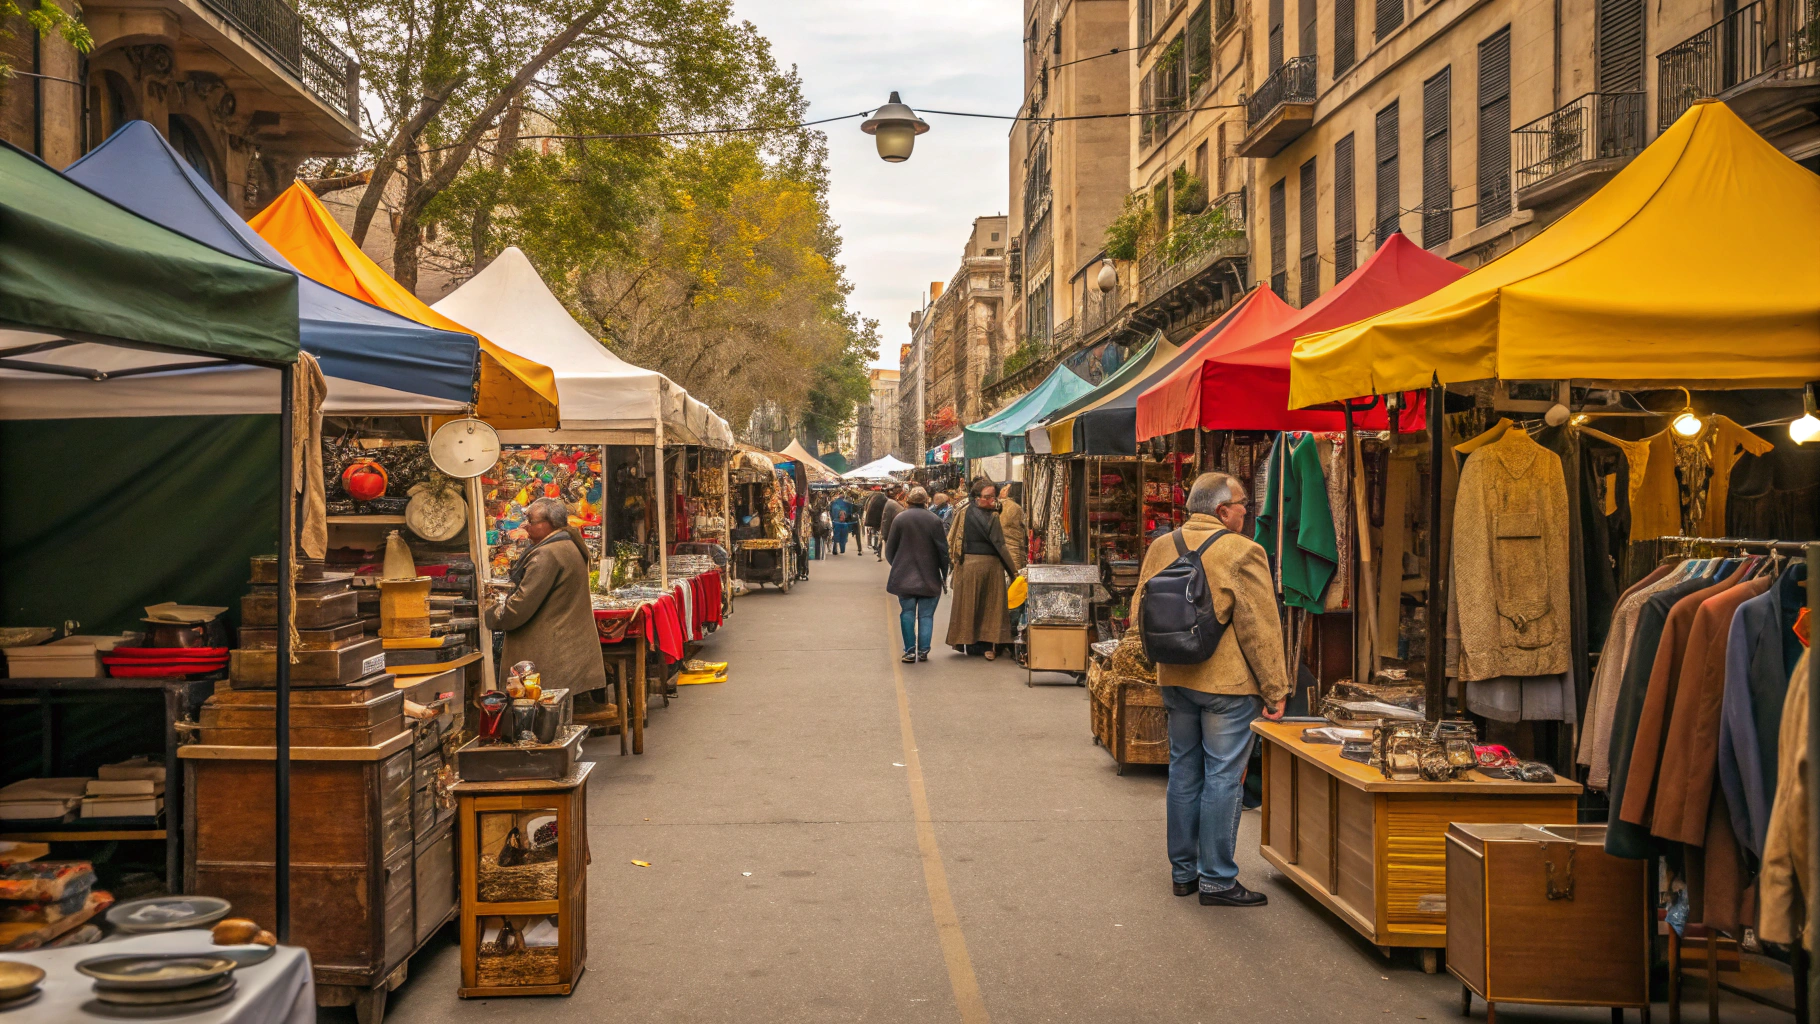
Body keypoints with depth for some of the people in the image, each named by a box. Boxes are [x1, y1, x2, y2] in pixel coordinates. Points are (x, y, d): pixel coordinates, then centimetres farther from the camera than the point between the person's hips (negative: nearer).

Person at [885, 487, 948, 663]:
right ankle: (923, 651, 3)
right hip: (929, 577, 0)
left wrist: (896, 565, 20)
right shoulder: (934, 520, -6)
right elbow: (943, 550, -3)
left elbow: (890, 548, 2)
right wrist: (944, 574, 8)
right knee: (926, 615, 7)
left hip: (904, 576, 0)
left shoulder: (899, 518, -4)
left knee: (907, 613, 7)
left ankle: (909, 651, 2)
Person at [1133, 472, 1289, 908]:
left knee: (1184, 772, 15)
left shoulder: (1160, 548, 5)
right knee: (1223, 778, 0)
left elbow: (1141, 614, 12)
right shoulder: (1242, 552, -14)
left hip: (1174, 679, 6)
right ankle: (1217, 880, 4)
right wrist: (1275, 691, -7)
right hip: (1227, 683, -6)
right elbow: (1261, 629, -14)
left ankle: (1184, 870, 23)